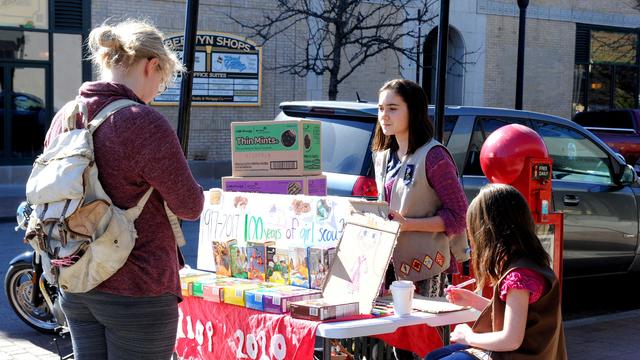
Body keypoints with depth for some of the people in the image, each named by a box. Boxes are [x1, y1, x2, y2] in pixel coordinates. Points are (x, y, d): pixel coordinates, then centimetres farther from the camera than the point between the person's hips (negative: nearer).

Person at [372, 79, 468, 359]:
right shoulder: (382, 157, 13)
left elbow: (458, 217, -11)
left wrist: (408, 224, -19)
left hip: (424, 268, -7)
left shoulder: (433, 156, -10)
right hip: (389, 263, 7)